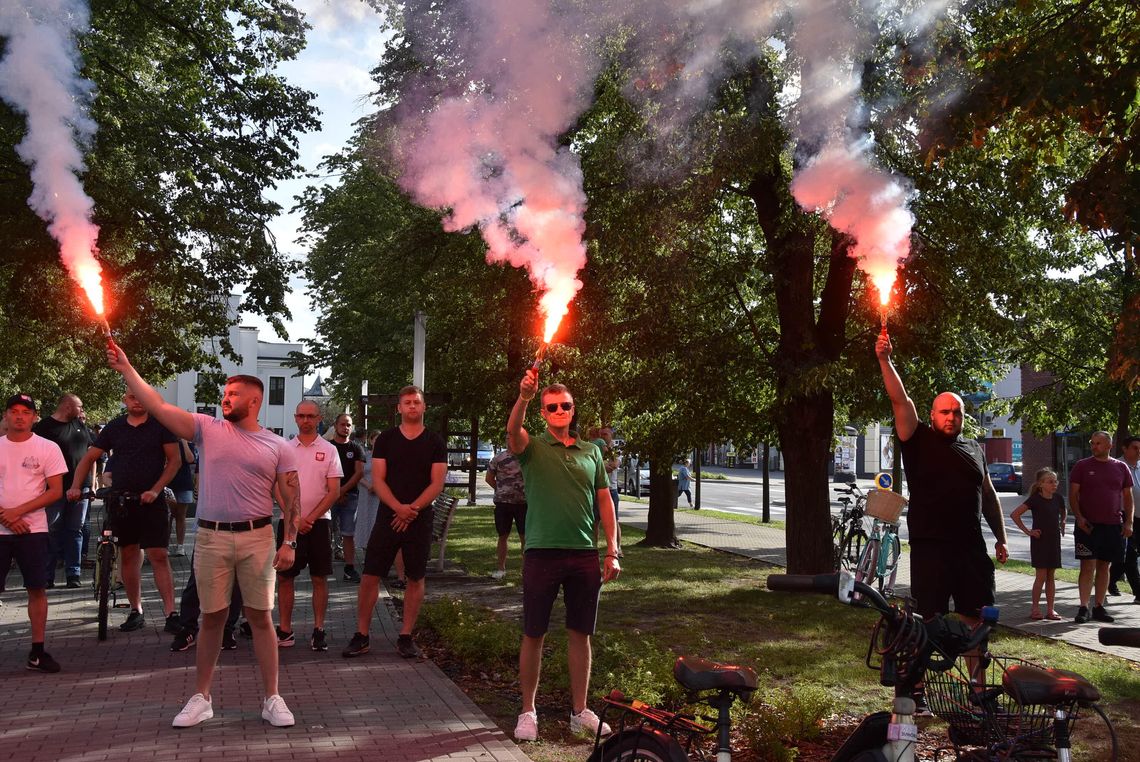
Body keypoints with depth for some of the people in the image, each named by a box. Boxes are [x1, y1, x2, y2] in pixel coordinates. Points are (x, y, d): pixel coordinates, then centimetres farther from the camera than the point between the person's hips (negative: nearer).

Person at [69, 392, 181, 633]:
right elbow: (89, 458, 10)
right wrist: (76, 486, -6)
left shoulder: (161, 425, 0)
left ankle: (171, 613, -9)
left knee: (158, 556, -9)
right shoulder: (114, 427, 8)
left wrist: (155, 490, -14)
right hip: (121, 500, 4)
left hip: (151, 500, -4)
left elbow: (174, 460, -4)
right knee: (129, 555, 8)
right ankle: (136, 611, 17)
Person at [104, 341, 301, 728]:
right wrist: (126, 369, -11)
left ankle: (272, 699, 13)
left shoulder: (278, 446, 2)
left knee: (260, 616, 4)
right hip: (211, 538, 1)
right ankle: (201, 698, 22)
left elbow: (291, 499, 1)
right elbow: (160, 407, -5)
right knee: (211, 617, 10)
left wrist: (289, 542, -6)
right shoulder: (208, 428, 4)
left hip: (256, 537, -1)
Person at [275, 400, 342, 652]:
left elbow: (334, 491, -2)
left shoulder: (329, 450, 2)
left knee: (319, 578, 1)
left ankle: (319, 630, 9)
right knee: (284, 577, 3)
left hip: (318, 522, -1)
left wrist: (310, 518, -10)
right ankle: (285, 631, 12)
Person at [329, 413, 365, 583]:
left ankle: (350, 568, 2)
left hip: (350, 494, 0)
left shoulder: (356, 448, 9)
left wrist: (342, 490, -9)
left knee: (349, 534, 1)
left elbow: (360, 473, 0)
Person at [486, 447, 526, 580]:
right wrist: (501, 490, 4)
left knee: (524, 536, 1)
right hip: (503, 503, 0)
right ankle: (501, 568, 17)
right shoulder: (498, 458, 1)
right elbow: (489, 478, 10)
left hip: (523, 503, 0)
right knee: (503, 536, 8)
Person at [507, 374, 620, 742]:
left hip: (585, 555, 3)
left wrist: (612, 552, 4)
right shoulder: (533, 447, 1)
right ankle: (528, 711, 17)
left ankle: (579, 711, 21)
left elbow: (605, 502, 11)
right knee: (534, 634, 5)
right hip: (542, 553, -3)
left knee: (580, 634, 10)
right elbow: (512, 430, -22)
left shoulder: (591, 452, 11)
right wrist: (524, 396, -41)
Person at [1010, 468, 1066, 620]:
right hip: (1039, 540, -5)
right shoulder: (1035, 499, -12)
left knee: (1051, 576, 8)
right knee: (1041, 576, -4)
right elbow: (1015, 514, -15)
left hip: (1054, 540, 5)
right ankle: (1035, 608, 5)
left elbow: (1063, 513, 27)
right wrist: (1027, 531, -12)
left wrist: (1062, 524, 10)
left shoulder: (1058, 499, 5)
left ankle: (1050, 609, 13)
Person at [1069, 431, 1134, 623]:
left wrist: (1128, 522, 1)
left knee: (1104, 566, 8)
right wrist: (1079, 517, -13)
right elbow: (1073, 494, -1)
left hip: (1113, 526, 3)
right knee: (1088, 565, -7)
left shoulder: (1121, 468, 8)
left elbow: (1127, 496, 11)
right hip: (1088, 525, -3)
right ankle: (1084, 608, -5)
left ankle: (1098, 607, 16)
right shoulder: (1082, 466, 0)